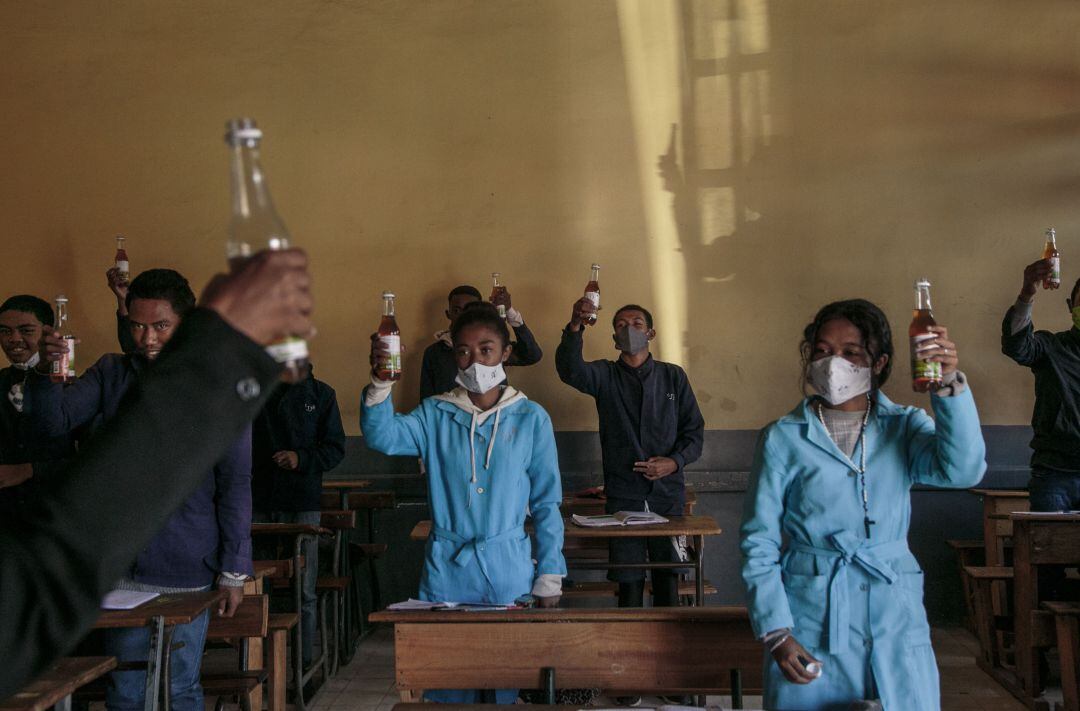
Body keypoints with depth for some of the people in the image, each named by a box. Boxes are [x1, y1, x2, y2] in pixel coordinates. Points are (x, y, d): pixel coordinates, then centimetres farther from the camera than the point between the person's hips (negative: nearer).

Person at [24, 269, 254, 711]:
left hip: (186, 571, -3)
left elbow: (235, 485, -5)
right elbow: (54, 421, -2)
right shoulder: (110, 375, 8)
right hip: (120, 566, 3)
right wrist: (45, 373, -22)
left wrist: (234, 572, -8)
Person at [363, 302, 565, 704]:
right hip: (446, 570, 1)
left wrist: (549, 577, 0)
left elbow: (546, 504, 2)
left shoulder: (530, 418, -1)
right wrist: (380, 383, -32)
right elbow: (382, 437, -16)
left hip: (509, 571, -1)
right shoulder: (436, 415, 3)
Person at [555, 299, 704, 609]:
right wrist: (575, 328, -34)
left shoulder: (673, 376, 9)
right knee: (629, 580, 2)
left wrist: (675, 462, -10)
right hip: (622, 495, -1)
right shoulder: (605, 375, 5)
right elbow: (570, 369, -17)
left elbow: (695, 430, 9)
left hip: (668, 493, 1)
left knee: (668, 577, 4)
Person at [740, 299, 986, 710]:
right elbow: (758, 542, -1)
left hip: (894, 619, 2)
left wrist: (950, 384, -27)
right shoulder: (783, 438, 0)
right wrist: (776, 633, -8)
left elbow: (962, 469, -15)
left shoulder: (905, 427, 5)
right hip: (811, 618, -1)